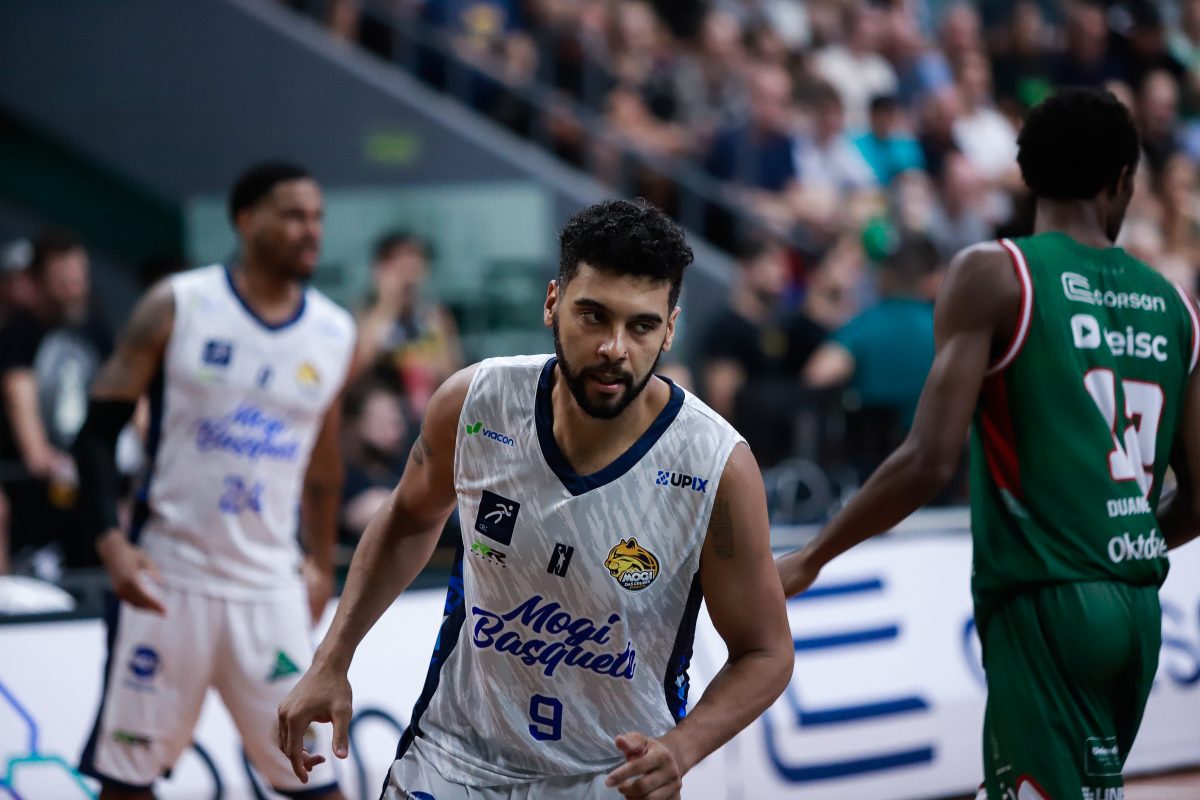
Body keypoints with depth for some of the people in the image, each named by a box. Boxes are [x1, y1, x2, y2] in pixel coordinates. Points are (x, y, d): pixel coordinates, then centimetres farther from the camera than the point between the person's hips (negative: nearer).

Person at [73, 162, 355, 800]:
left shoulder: (334, 334, 5)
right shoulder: (177, 306, -5)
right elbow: (98, 428, -4)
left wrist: (321, 565, 19)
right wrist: (110, 541, -16)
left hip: (269, 585, 2)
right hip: (167, 574, -2)